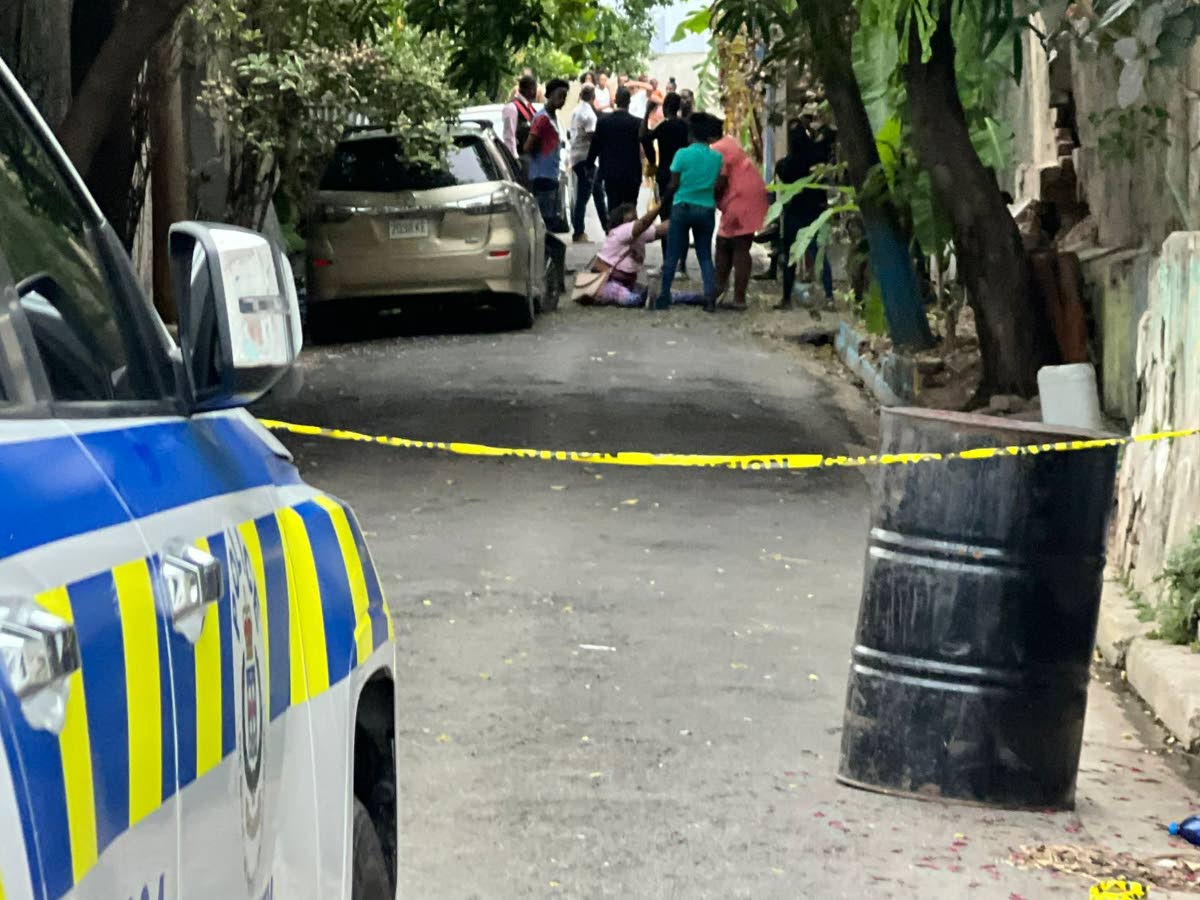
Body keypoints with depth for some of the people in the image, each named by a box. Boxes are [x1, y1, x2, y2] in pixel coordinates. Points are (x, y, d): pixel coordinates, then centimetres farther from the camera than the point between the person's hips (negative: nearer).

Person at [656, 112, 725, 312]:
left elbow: (673, 185, -6)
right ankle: (710, 296, -9)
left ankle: (664, 297, 8)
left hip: (682, 207, -2)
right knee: (705, 256, 8)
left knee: (672, 255, 6)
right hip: (706, 210, 2)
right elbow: (719, 187, 2)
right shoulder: (717, 158, -1)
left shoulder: (683, 154, -9)